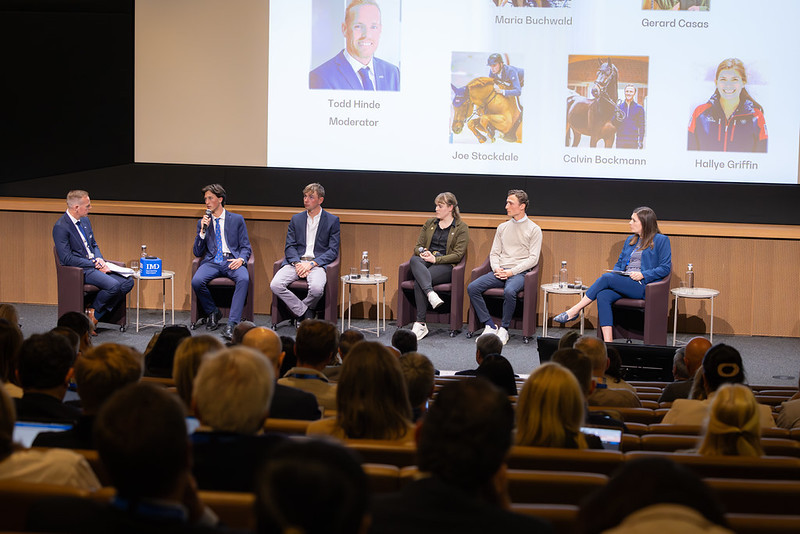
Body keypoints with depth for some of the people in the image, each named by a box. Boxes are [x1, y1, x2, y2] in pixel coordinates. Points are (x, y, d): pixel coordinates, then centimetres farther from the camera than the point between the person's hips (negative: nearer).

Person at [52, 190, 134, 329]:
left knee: (128, 282, -9)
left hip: (94, 264, 9)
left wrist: (99, 259, -1)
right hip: (78, 270, -9)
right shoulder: (61, 227, -14)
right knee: (113, 285, -29)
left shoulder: (85, 220, 12)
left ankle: (97, 316, -3)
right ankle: (92, 311, -1)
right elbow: (66, 258, -18)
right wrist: (93, 264, -18)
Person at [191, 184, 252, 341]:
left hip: (232, 261, -2)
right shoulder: (202, 222, 17)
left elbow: (246, 247, 9)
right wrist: (202, 231, -3)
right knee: (196, 281, -31)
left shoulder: (237, 219, 12)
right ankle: (212, 313, -3)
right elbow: (197, 253, 11)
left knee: (244, 279, -36)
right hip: (212, 262, 2)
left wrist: (241, 259, -14)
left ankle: (232, 324, -38)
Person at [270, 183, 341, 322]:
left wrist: (311, 263, -13)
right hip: (296, 261, 3)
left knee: (316, 288, -35)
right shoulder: (296, 219, 16)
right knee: (275, 285, -25)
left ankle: (303, 309, -2)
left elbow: (333, 251, 0)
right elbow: (290, 246, 10)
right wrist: (297, 263, -11)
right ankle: (304, 312, -10)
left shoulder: (332, 221, 6)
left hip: (317, 263, -3)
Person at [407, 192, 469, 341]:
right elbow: (417, 246, 19)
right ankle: (431, 294, -51)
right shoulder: (429, 223, 20)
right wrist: (422, 252, -7)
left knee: (418, 283, -33)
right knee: (414, 260, -35)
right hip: (425, 262, 4)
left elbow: (458, 255, -4)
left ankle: (420, 324, -34)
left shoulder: (461, 227, 5)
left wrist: (435, 259, -15)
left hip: (445, 265, -4)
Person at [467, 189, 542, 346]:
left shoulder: (534, 229, 2)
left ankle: (504, 329, -20)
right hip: (499, 272, 5)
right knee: (472, 288, -19)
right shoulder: (502, 227, 19)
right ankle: (490, 326, -15)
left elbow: (533, 259, -5)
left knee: (509, 291, -38)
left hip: (518, 273, -5)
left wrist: (512, 272, -14)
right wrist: (496, 268, -5)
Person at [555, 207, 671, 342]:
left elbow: (665, 268, -3)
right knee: (603, 296, -26)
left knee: (606, 278, -25)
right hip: (623, 283, 6)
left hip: (643, 286, -6)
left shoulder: (661, 240, 3)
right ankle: (608, 341, -32)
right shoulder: (630, 240, 24)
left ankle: (575, 311, -17)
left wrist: (642, 275, -14)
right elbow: (619, 263, 26)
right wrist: (616, 273, 2)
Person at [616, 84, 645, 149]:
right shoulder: (618, 107, 10)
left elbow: (641, 126, 4)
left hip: (633, 141, -1)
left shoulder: (639, 108, 5)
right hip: (620, 141, 1)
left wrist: (641, 141, -3)